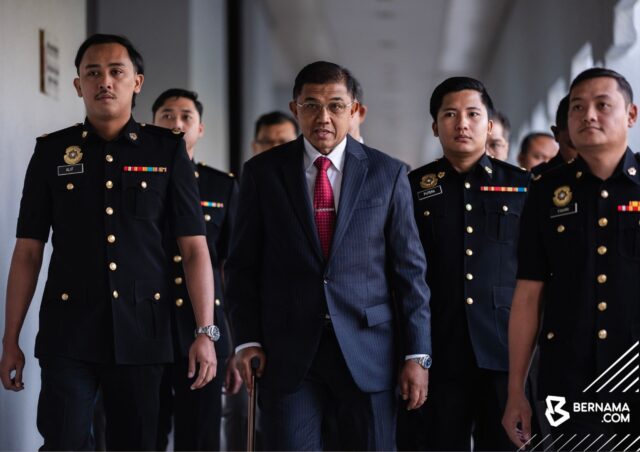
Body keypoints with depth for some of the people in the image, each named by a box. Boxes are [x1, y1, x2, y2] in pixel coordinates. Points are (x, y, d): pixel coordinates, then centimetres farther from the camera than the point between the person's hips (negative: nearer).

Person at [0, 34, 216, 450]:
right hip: (68, 331, 0)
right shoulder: (52, 152, 6)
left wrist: (205, 333, -8)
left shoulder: (168, 150, 4)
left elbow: (195, 248, 1)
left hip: (141, 332, 0)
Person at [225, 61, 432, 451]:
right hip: (287, 354, 0)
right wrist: (247, 340, -3)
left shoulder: (387, 174, 5)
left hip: (367, 351, 0)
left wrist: (417, 354, 0)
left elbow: (410, 269, 4)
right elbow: (243, 265, 7)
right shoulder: (262, 173, 5)